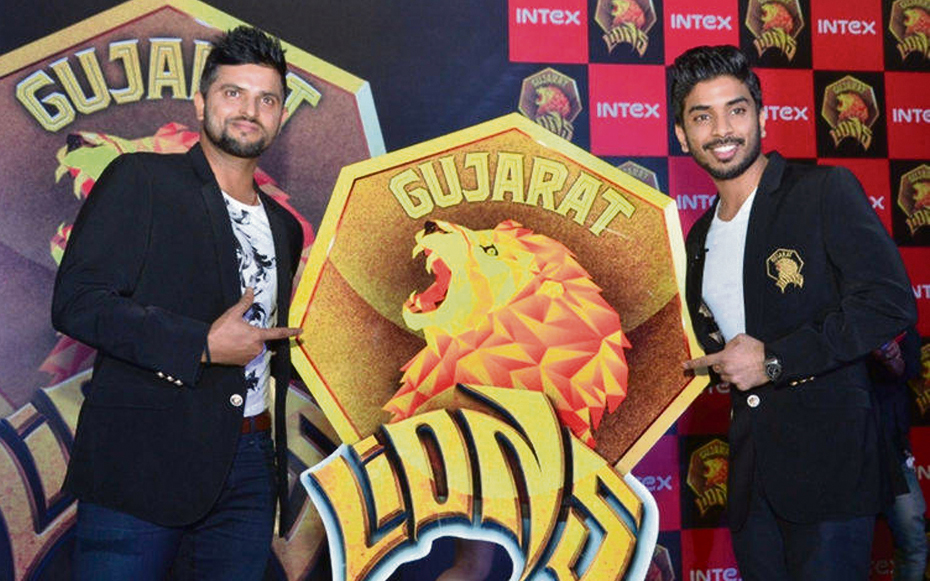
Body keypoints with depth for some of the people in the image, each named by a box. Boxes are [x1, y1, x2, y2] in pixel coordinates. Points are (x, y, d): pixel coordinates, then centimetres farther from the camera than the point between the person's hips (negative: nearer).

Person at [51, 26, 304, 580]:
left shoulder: (284, 227, 17)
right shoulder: (139, 181, -1)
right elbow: (76, 301, -12)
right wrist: (202, 345, -16)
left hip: (251, 468, 6)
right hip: (142, 463, -5)